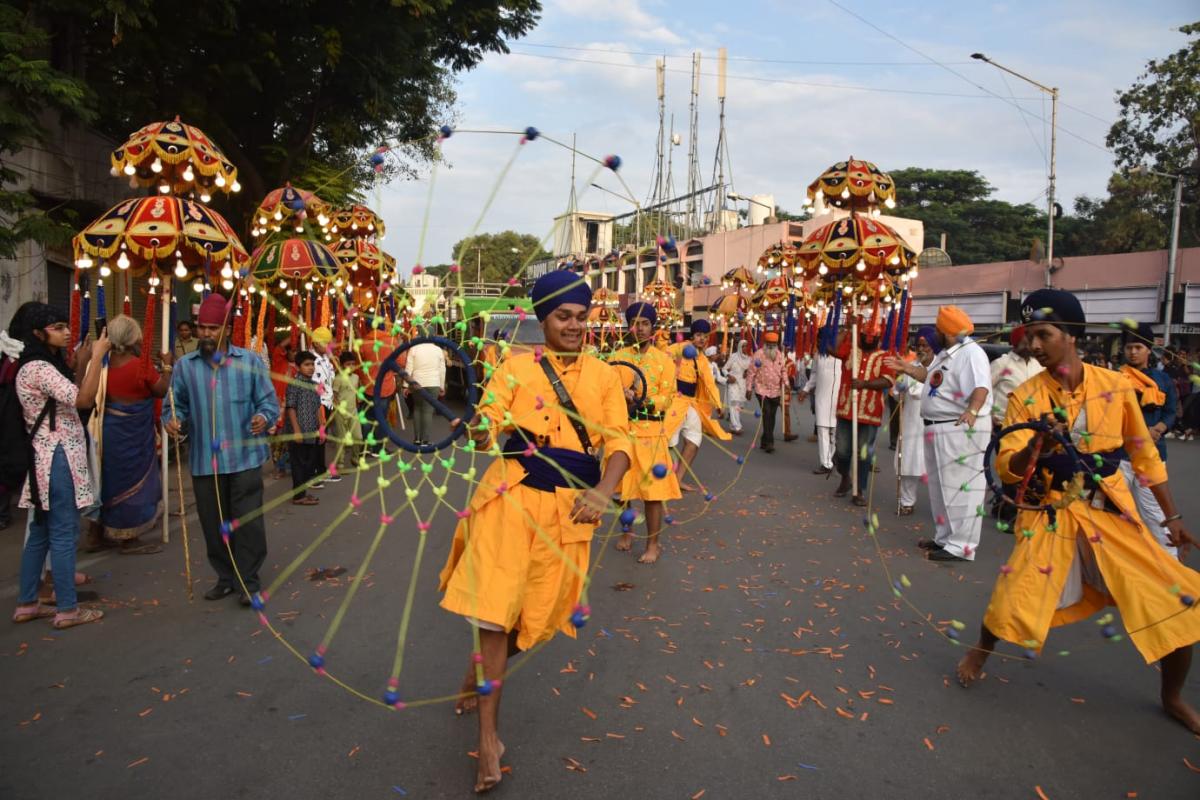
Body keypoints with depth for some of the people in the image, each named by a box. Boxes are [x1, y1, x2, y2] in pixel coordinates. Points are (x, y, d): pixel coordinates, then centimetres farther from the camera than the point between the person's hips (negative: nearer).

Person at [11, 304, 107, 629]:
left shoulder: (47, 365, 15)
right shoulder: (38, 368, -16)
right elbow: (83, 400, -27)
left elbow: (71, 399, 13)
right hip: (57, 458, -10)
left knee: (41, 532, 15)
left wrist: (81, 362, 11)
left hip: (52, 457, 10)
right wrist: (97, 357, -24)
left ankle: (27, 604, 23)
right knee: (63, 533, -5)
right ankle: (67, 609, 2)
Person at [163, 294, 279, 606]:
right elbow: (175, 404, 11)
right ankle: (225, 577, 28)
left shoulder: (250, 361, 2)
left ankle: (249, 579, 14)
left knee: (247, 522, 0)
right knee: (213, 524, 12)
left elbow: (269, 401, 2)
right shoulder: (185, 366, 8)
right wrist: (172, 420, -11)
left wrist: (264, 417, -19)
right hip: (203, 461, 3)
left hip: (244, 458, -2)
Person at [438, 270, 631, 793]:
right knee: (495, 605, -9)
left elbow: (619, 441, -1)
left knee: (537, 616, 10)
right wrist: (480, 431, -32)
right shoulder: (516, 367, 2)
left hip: (571, 504, 3)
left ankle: (476, 677, 40)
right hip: (513, 493, -2)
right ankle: (489, 736, 6)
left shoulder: (604, 376, 7)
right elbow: (489, 421, -8)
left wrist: (604, 490, -20)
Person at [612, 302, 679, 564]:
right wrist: (623, 396, -19)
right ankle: (626, 531, 32)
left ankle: (653, 544, 9)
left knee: (653, 487, -2)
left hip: (651, 431, -2)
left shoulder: (664, 360, 1)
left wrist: (642, 398, -19)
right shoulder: (617, 357, 6)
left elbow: (667, 398, -4)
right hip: (621, 429, 2)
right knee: (621, 484, 12)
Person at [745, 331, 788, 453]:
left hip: (776, 391, 5)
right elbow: (751, 372, -8)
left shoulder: (780, 355, 7)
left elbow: (783, 370, 16)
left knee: (771, 417, 10)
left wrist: (786, 383, -2)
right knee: (767, 415, -13)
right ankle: (769, 442, -11)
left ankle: (764, 441, 21)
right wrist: (748, 389, -10)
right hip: (762, 390, -5)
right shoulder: (758, 354, -9)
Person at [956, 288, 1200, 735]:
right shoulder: (1025, 397, -9)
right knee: (1014, 599, -12)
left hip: (1114, 517, 2)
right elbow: (1007, 471, -11)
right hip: (1051, 517, -2)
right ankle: (980, 653, 22)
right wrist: (1037, 442, -31)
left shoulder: (1115, 386, -5)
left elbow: (1144, 453, 7)